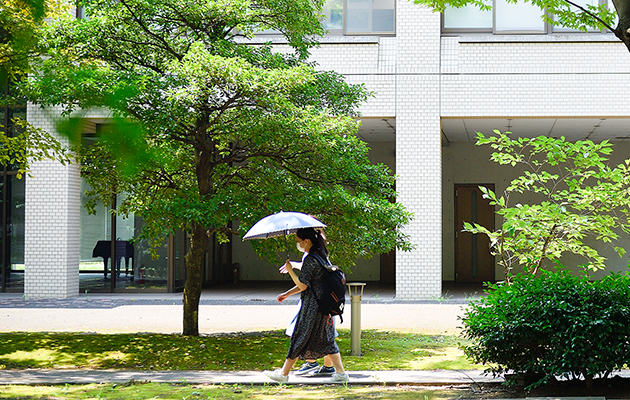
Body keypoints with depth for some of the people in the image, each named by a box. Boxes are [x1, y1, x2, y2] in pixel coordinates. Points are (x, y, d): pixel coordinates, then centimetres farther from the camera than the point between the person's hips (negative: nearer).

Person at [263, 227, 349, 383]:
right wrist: (287, 294, 20)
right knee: (326, 339, 12)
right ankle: (340, 372, 9)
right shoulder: (321, 256, 12)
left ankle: (284, 373, 10)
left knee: (300, 338, 0)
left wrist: (290, 269, -9)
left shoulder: (310, 260, -18)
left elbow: (302, 285, -18)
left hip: (312, 306, -9)